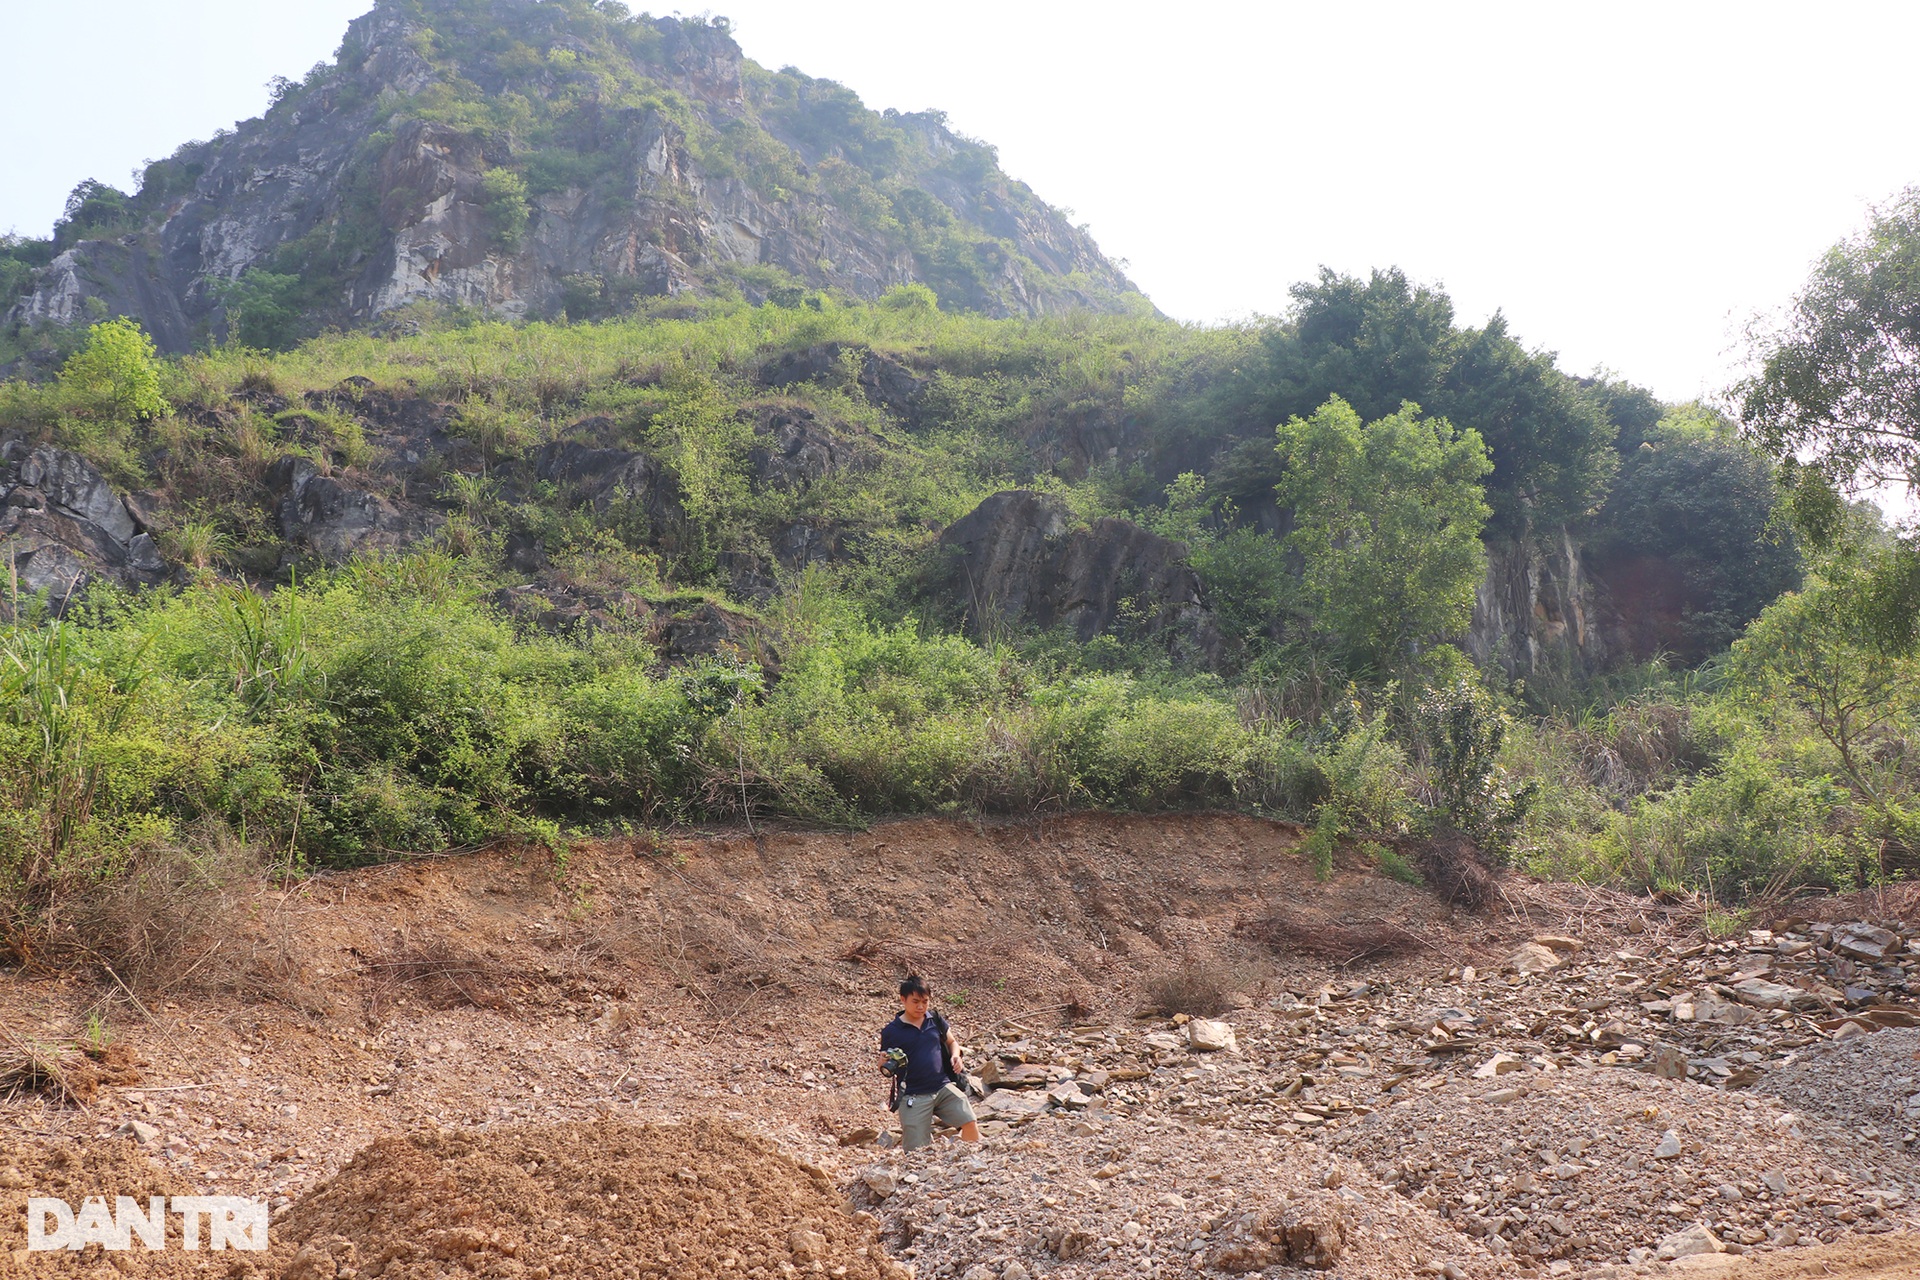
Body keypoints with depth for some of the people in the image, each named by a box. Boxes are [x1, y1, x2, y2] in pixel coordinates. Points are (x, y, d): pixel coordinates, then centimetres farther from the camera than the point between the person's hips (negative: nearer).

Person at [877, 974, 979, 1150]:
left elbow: (952, 1042, 21)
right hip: (914, 1095, -3)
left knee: (970, 1124, -14)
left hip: (944, 1086, 3)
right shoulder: (891, 1031, -4)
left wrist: (955, 1056, 0)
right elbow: (885, 1069, 3)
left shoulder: (935, 1020, 6)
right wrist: (884, 1062, -20)